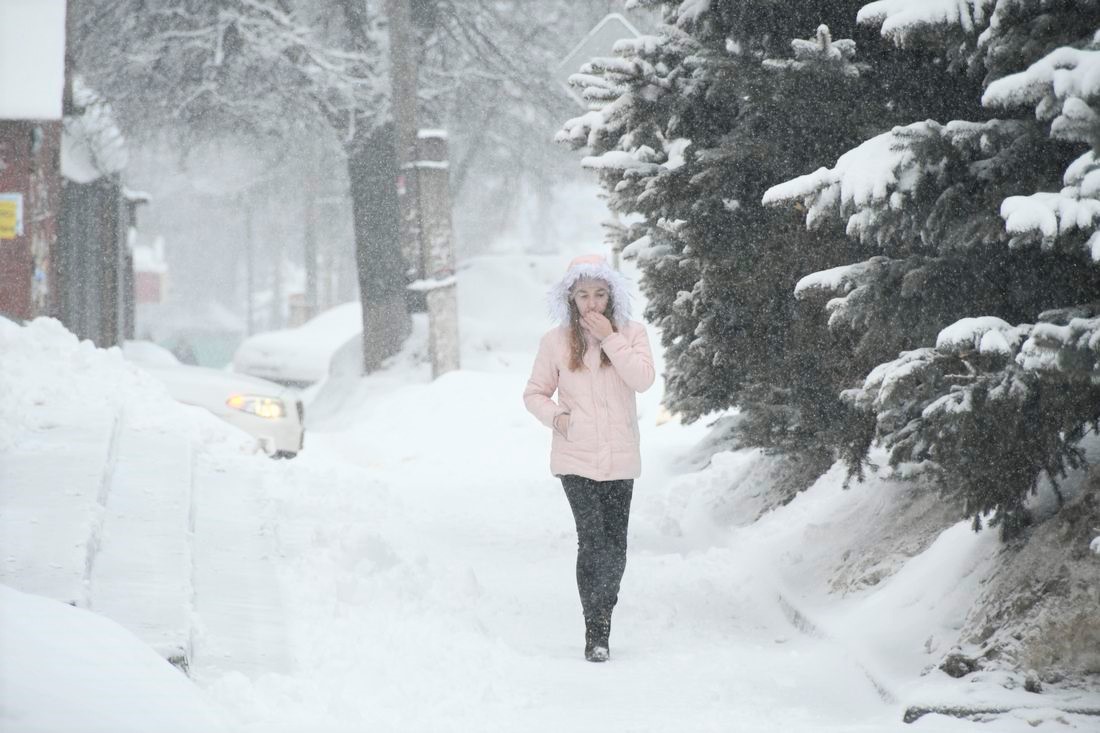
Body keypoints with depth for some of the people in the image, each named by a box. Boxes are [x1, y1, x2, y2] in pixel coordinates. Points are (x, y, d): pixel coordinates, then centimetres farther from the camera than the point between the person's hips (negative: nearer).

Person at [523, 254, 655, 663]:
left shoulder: (631, 334, 3)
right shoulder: (556, 341, 2)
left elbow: (643, 379, -13)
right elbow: (534, 393, 11)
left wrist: (610, 339, -14)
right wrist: (556, 417, -8)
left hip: (619, 459, 1)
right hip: (576, 457, -1)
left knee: (615, 547, 4)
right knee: (593, 541, -12)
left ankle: (601, 624, 23)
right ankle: (596, 632, -6)